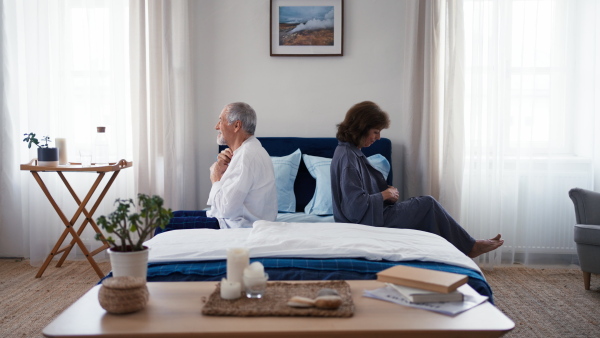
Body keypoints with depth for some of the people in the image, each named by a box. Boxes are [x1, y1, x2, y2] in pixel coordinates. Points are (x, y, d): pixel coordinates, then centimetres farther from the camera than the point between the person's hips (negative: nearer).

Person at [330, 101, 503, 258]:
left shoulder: (351, 151, 9)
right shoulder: (347, 157, -23)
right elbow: (355, 207, -28)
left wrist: (386, 190, 2)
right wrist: (384, 195, -13)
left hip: (372, 215, 10)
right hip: (367, 222, -10)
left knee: (426, 204, 11)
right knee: (428, 203, -4)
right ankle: (469, 247, 12)